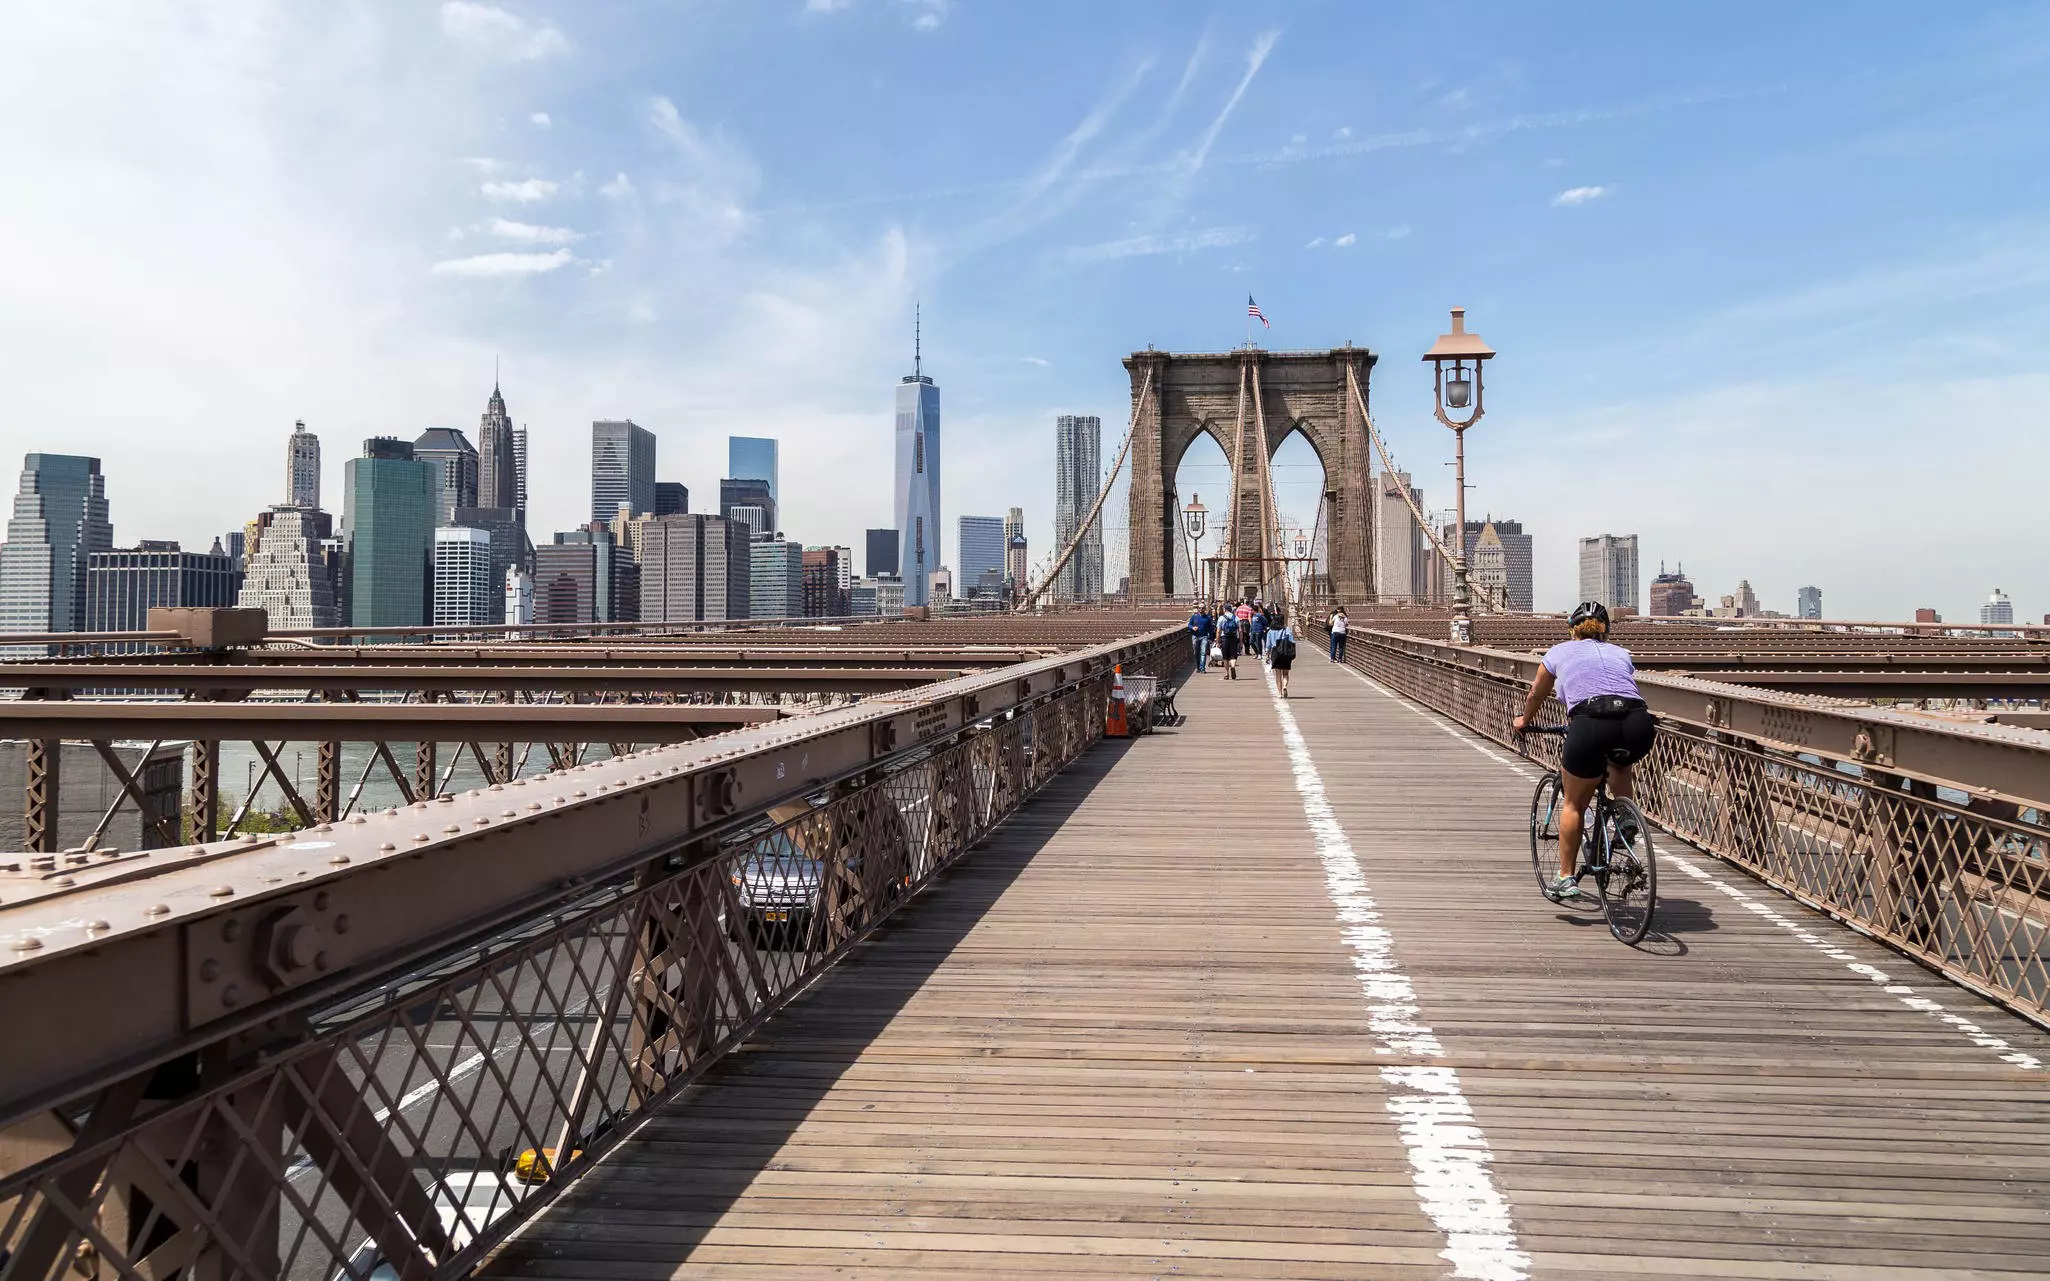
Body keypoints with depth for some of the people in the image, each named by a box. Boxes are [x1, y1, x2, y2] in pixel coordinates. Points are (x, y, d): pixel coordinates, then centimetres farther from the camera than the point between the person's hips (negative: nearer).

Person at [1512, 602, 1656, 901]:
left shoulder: (1560, 652, 26)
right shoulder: (1621, 653, 32)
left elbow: (1536, 696, 41)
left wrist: (1524, 721, 61)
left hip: (1591, 725, -2)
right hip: (1639, 725, 3)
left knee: (1574, 803, 18)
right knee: (1620, 766, 39)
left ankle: (1566, 878, 19)